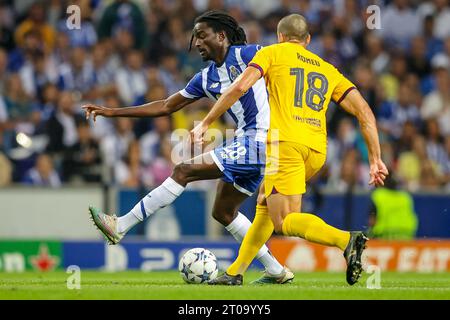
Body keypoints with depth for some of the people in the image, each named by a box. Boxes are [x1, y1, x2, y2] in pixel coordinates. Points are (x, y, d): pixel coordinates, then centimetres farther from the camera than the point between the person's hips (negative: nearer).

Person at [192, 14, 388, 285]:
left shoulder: (273, 53, 13)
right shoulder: (328, 70, 25)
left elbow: (240, 87, -1)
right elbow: (364, 112, 15)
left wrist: (205, 124, 6)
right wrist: (376, 159, 14)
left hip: (285, 142, -6)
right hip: (317, 150, 6)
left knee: (285, 222, -11)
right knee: (264, 204, 24)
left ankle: (346, 240, -36)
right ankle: (236, 272, 26)